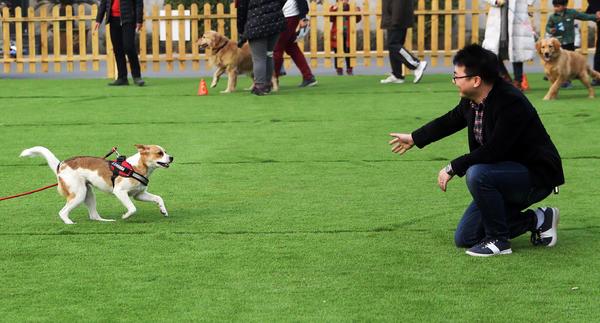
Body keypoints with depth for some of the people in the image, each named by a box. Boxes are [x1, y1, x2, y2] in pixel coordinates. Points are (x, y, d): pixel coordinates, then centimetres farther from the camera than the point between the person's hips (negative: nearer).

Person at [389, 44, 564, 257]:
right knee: (464, 239, 8)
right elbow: (450, 120, 20)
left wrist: (453, 168, -25)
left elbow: (493, 151, -34)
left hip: (537, 175, -9)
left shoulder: (511, 103, -28)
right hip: (505, 176, 9)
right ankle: (536, 220, 16)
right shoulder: (470, 101, -2)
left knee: (477, 174, -36)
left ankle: (498, 240, -16)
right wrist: (414, 139, 31)